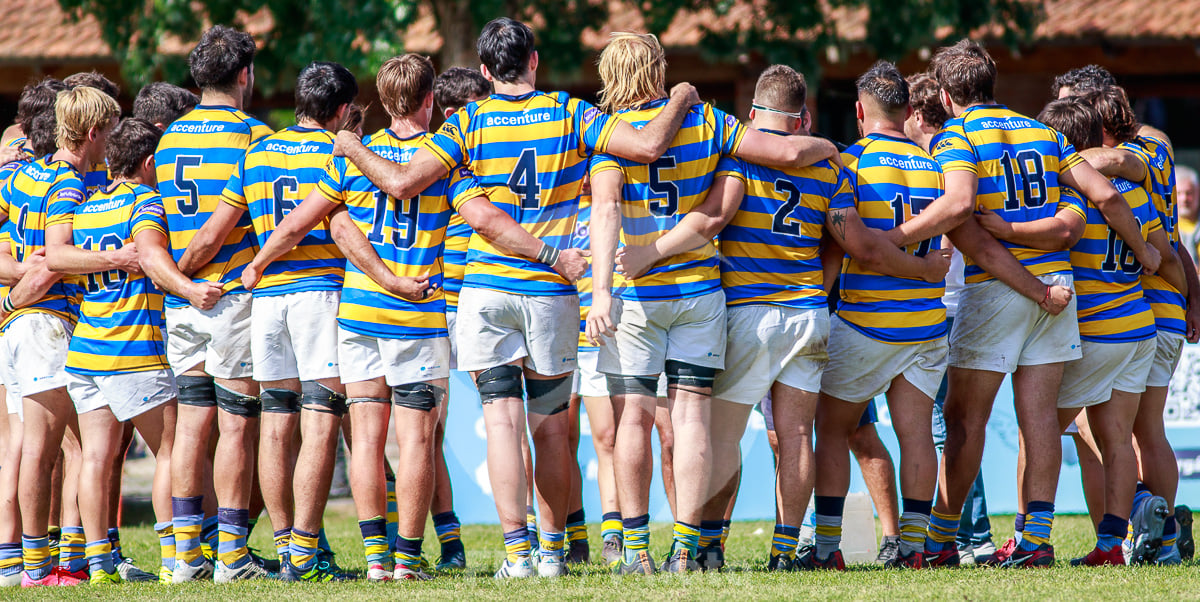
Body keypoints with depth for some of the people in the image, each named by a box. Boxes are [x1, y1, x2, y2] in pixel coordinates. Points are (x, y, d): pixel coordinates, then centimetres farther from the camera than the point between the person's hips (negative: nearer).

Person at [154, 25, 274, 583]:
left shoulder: (169, 139, 11)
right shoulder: (252, 135, -8)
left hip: (179, 300, 6)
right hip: (235, 294, -6)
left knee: (191, 424, 7)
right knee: (236, 426, -3)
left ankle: (187, 552, 5)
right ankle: (231, 553, -3)